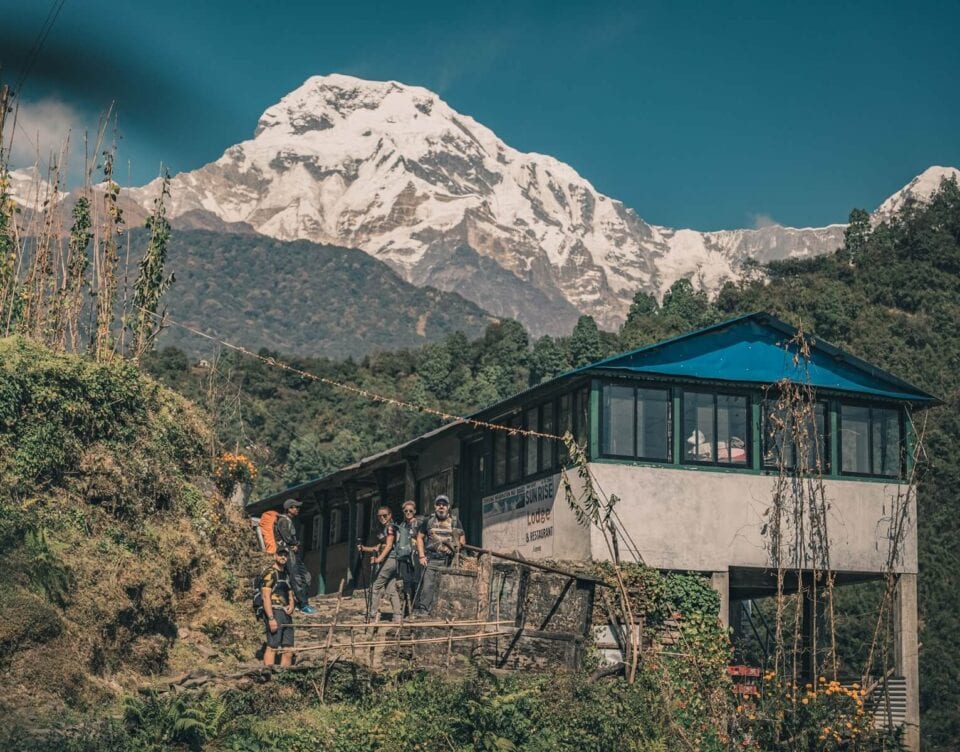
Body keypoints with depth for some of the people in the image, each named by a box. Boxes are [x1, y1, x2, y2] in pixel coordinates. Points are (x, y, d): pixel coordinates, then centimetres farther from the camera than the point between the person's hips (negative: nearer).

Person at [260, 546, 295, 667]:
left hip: (286, 615, 8)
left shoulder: (286, 574, 20)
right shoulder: (269, 573, -6)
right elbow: (266, 597, -13)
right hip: (274, 613, -8)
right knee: (272, 647, -11)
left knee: (288, 650, 6)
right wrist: (271, 618, -21)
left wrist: (291, 605, 2)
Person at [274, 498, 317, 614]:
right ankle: (304, 606, -12)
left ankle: (301, 602, 14)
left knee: (306, 576, 9)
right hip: (287, 552, -10)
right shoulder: (283, 521, -12)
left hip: (295, 552, 10)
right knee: (297, 578, -12)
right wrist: (296, 543, 0)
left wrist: (296, 545, -4)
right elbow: (287, 538, -19)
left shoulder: (290, 521, 19)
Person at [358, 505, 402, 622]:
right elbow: (379, 548, 20)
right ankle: (398, 615, 3)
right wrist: (364, 548, 9)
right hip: (387, 561, 9)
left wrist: (379, 559, -25)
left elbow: (389, 545, -16)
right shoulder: (382, 530, 20)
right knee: (391, 590, 6)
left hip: (389, 559, -9)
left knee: (376, 586, -8)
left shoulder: (390, 527, -7)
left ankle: (373, 615, -7)